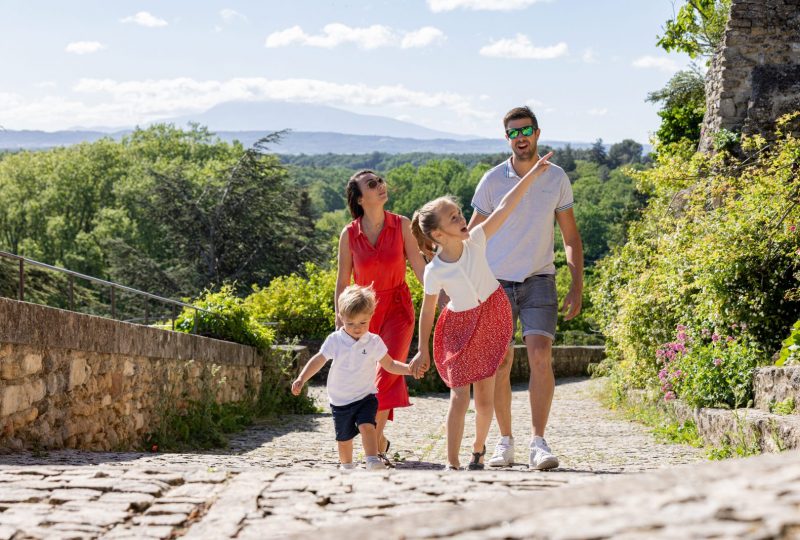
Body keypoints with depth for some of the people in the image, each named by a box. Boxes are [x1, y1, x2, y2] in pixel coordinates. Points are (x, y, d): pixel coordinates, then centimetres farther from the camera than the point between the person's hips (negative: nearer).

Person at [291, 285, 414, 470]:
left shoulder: (374, 342, -6)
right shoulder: (335, 340, -9)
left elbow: (389, 365, 2)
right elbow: (318, 361, -6)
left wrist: (410, 369, -12)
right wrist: (301, 379, -17)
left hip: (365, 397, -1)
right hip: (340, 400, 1)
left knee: (367, 426, -25)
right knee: (344, 437, 12)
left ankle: (372, 460, -26)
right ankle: (346, 465, 33)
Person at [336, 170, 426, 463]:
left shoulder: (402, 225, -6)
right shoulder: (349, 235, -5)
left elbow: (419, 266, -4)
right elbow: (342, 282, 1)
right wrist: (340, 323, 0)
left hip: (398, 309, -1)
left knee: (386, 374, -16)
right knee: (367, 380, 9)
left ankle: (375, 439, -7)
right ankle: (379, 440, 27)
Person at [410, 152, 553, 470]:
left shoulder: (475, 240, -14)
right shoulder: (435, 271, -18)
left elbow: (504, 208, -18)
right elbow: (427, 310, -8)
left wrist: (532, 174, -23)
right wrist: (423, 350, -2)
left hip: (491, 318, 3)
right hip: (459, 327, -2)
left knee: (485, 398, 8)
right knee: (459, 398, -8)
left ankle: (478, 449, 33)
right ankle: (452, 463, 1)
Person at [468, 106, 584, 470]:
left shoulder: (556, 178, 1)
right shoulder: (492, 180, -3)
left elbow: (571, 237, 7)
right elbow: (473, 236, 5)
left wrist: (577, 287, 0)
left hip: (539, 280, 0)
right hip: (497, 281, 0)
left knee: (541, 356, -15)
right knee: (500, 363, 1)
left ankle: (538, 443, -13)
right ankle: (505, 441, 14)